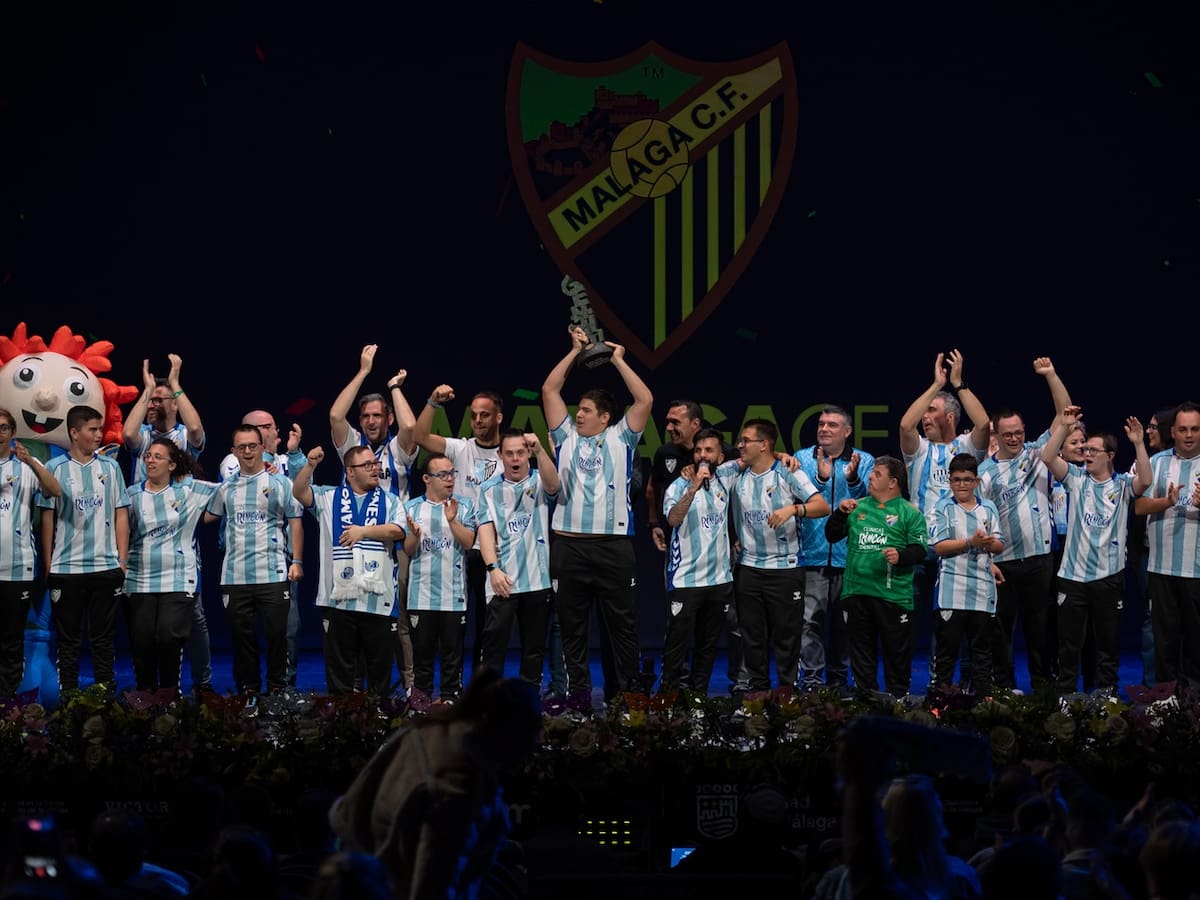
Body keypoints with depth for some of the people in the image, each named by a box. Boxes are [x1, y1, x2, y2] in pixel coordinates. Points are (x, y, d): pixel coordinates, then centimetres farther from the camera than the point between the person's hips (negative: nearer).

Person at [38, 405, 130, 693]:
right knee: (68, 637, 4)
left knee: (104, 637, 5)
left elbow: (121, 515, 8)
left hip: (107, 568, 1)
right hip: (66, 569, -1)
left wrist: (122, 560, 2)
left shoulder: (110, 467, 7)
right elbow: (47, 518, 3)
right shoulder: (55, 468, 1)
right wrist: (47, 565, 0)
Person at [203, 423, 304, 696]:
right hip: (235, 578, 3)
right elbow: (206, 516, 22)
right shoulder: (227, 488, 14)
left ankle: (277, 688, 10)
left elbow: (295, 523, 3)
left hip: (273, 575, -3)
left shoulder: (280, 483, 4)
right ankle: (248, 690, 16)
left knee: (276, 633, -1)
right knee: (241, 635, 7)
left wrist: (297, 562, -4)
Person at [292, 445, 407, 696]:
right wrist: (310, 465, -15)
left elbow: (398, 531, -4)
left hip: (379, 598, 0)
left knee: (380, 664, 5)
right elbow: (299, 492, -2)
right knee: (339, 665, 5)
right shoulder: (329, 497, 12)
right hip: (338, 598, 0)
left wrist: (363, 531, -8)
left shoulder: (389, 501, 12)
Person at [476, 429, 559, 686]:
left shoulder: (539, 482, 6)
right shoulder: (490, 489, 7)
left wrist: (540, 450, -36)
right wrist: (493, 568, -16)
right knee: (494, 639, -8)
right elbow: (486, 530, -2)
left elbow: (552, 484, -19)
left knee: (535, 644, 8)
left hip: (538, 579, 1)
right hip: (502, 579, -1)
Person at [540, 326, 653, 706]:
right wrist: (575, 351, 12)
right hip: (569, 543, 2)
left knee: (622, 623, 1)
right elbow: (549, 390, 12)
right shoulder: (566, 436, 14)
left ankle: (628, 690, 6)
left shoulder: (621, 438, 8)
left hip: (613, 543, -2)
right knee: (572, 624, 5)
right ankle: (578, 691, 10)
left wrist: (618, 360, 5)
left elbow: (645, 400, 0)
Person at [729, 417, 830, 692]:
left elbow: (823, 507, -13)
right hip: (748, 568, 5)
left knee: (786, 636, -1)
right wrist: (736, 540, 9)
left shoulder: (788, 474, -4)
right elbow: (733, 515, 24)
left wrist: (793, 509, -29)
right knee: (752, 637, 7)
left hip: (785, 568, -5)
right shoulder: (737, 476, 9)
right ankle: (757, 690, 16)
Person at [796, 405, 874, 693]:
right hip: (813, 553, -1)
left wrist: (853, 479, -22)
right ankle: (810, 678, -3)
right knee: (811, 619, -7)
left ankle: (838, 677, 17)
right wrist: (820, 479, -22)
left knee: (844, 621, 7)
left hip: (850, 554, 1)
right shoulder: (803, 459, 6)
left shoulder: (864, 461, 7)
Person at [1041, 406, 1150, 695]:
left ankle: (1106, 693, 16)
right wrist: (1063, 425, -15)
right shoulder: (1076, 478, 4)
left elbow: (1145, 480, -19)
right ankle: (1065, 694, 13)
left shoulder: (1122, 485, 1)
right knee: (1069, 641, 5)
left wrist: (1138, 444, -24)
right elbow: (1048, 457, -8)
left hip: (1109, 576, 0)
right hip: (1073, 574, 0)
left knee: (1108, 641, 8)